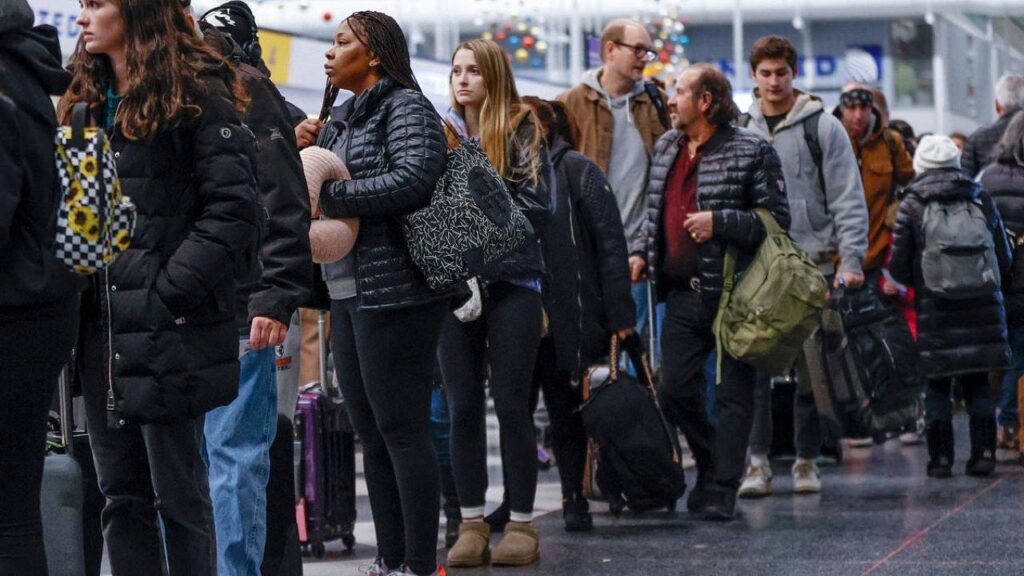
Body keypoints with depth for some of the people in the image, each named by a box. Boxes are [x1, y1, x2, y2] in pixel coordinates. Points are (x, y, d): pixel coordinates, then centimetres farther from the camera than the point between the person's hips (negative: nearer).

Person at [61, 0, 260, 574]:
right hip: (103, 331, 7)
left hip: (169, 330, -7)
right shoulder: (87, 103, 16)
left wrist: (172, 290, -18)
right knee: (121, 493, 11)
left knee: (177, 494, 0)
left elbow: (232, 211, -14)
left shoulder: (197, 97, -7)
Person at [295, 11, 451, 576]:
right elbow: (323, 182, 22)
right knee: (370, 432, 12)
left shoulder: (405, 107, -8)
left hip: (395, 291, -9)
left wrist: (328, 197, -20)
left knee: (401, 429, -7)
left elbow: (413, 178, -23)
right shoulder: (341, 118, 18)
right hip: (348, 292, 9)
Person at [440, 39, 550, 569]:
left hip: (511, 281, -3)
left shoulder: (521, 130, 2)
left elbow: (537, 206, -5)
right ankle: (471, 522, 10)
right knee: (462, 406, 4)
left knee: (511, 404, -1)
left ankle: (521, 522, 7)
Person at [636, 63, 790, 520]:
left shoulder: (751, 152, -7)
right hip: (683, 293, 6)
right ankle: (712, 465, 25)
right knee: (675, 391, 4)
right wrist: (645, 253, 14)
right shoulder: (665, 149, 15)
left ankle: (722, 490, 4)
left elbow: (778, 221, -10)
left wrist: (719, 222, -19)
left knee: (733, 394, 1)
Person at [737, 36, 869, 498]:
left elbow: (848, 199, -1)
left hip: (812, 265, -2)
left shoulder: (822, 128, 1)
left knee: (812, 368, 2)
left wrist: (850, 259, -10)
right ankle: (758, 461, -2)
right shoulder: (740, 130, 10)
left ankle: (806, 460, 12)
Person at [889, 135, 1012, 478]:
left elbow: (898, 267, -1)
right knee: (978, 384, 10)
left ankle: (941, 459, 2)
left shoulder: (911, 206, -3)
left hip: (935, 310, -2)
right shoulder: (981, 200, 4)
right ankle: (984, 453, 4)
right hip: (982, 308, 2)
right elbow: (1004, 259, 9)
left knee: (937, 387, 5)